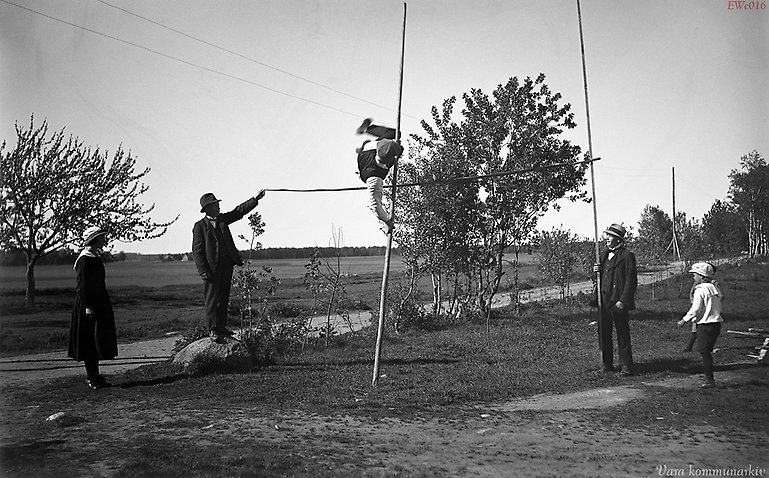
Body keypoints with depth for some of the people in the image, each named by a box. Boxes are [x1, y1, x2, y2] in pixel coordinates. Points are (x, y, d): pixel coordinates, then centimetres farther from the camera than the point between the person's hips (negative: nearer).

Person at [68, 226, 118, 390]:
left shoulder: (95, 258, 13)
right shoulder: (85, 259, -14)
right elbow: (83, 285, -18)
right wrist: (88, 306, -21)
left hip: (100, 304, 9)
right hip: (88, 305, -9)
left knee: (98, 341, 12)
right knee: (89, 341, -3)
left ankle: (94, 375, 20)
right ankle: (91, 377, 4)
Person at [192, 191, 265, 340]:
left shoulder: (222, 219, 13)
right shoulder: (200, 226, -4)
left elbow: (239, 211, 13)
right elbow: (197, 251, -8)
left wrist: (255, 199, 3)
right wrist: (203, 271, -16)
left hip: (227, 265, 6)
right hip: (212, 267, -6)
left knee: (224, 298, 11)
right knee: (212, 298, -3)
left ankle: (221, 327, 19)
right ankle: (212, 329, 3)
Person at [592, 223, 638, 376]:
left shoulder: (627, 256, -6)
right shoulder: (603, 255, 16)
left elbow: (631, 281, -10)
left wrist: (622, 301, -17)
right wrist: (596, 271, 1)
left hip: (618, 302, -7)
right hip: (603, 300, 7)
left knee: (622, 335, -1)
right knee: (603, 333, 10)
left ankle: (626, 366, 6)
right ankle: (607, 364, 19)